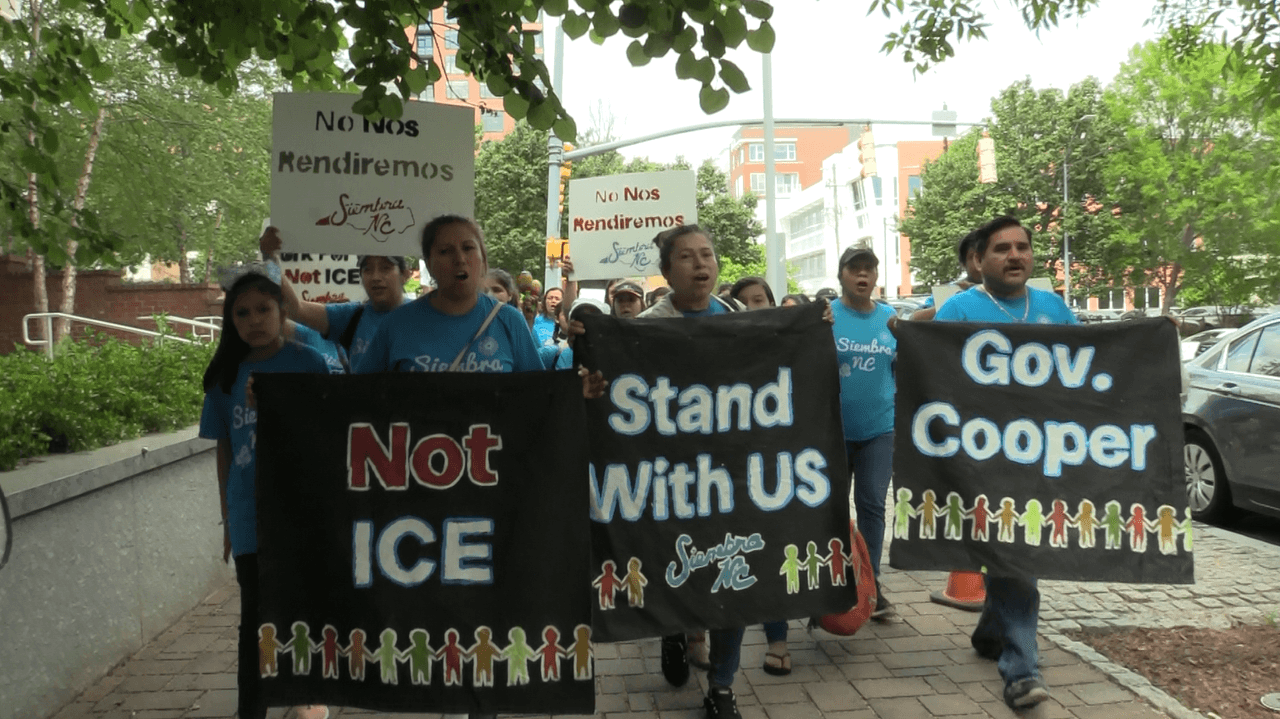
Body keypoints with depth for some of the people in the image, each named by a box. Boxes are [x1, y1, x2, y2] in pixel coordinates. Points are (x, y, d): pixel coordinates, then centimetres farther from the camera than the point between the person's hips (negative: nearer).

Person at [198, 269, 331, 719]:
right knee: (256, 615, 8)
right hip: (250, 514, 2)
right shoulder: (226, 375, 3)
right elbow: (224, 449, 9)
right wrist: (227, 519, 12)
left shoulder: (308, 364, -5)